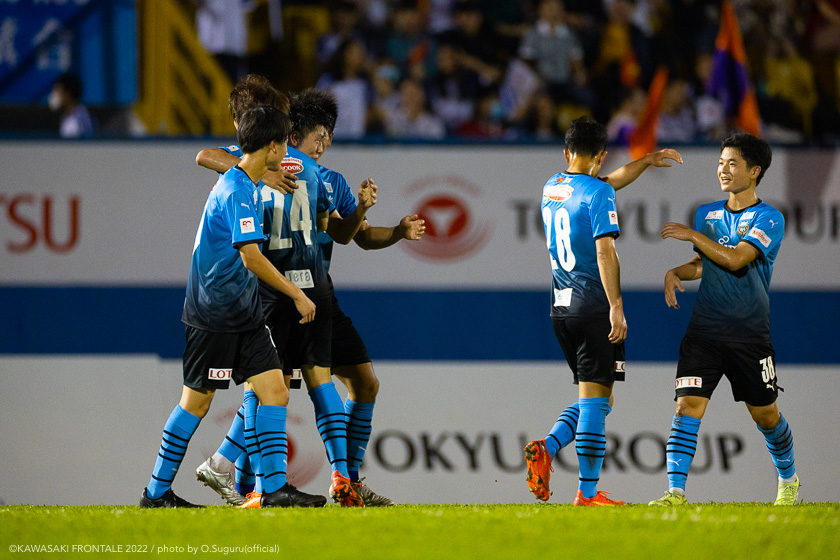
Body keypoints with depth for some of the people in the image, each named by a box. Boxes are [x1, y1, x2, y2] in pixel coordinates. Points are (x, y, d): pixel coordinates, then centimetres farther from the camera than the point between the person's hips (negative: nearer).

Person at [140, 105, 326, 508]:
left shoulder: (241, 184, 12)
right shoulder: (238, 190, -18)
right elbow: (251, 256, -24)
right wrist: (296, 295, -19)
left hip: (243, 314, 9)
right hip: (214, 314, -9)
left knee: (275, 391, -2)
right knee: (197, 400, -2)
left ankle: (275, 487, -5)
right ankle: (157, 492, 8)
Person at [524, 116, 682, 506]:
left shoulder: (551, 189, 13)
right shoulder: (598, 194, -10)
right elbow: (605, 252, -17)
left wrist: (646, 162, 36)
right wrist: (616, 306, -16)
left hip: (561, 309, 7)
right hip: (593, 309, -7)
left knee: (592, 399, 15)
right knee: (594, 400, -5)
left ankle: (546, 448, -7)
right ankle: (588, 492, -6)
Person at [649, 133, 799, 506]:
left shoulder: (768, 219, -7)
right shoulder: (706, 214, 11)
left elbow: (736, 259, -20)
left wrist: (692, 235, -12)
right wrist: (677, 272, 3)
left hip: (750, 334, -3)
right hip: (704, 331, 3)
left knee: (765, 415, 9)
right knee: (687, 405, -13)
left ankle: (788, 480, 34)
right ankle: (676, 492, -18)